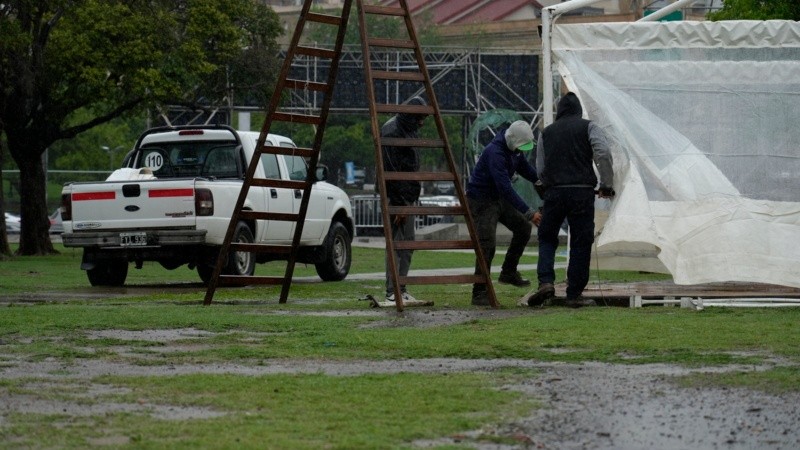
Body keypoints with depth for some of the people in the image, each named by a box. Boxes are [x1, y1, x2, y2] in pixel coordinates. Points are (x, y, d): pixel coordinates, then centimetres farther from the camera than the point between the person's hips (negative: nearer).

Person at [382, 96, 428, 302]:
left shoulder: (410, 131, 14)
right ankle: (393, 292, -8)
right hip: (396, 196, -10)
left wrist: (411, 197, 17)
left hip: (407, 196, 10)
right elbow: (391, 170, -20)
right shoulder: (392, 132, -16)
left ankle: (401, 290, 16)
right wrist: (399, 203, -22)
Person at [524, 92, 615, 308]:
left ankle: (545, 282, -4)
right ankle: (574, 294, 3)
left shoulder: (547, 132, 14)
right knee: (581, 242, 4)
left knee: (547, 238, 16)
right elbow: (603, 153, -9)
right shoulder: (588, 127, 6)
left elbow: (540, 169, 12)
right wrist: (607, 185, 0)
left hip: (553, 192, 2)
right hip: (582, 192, -2)